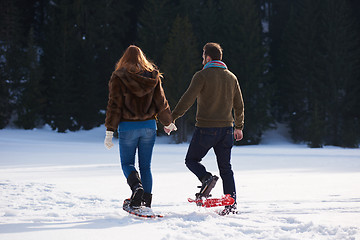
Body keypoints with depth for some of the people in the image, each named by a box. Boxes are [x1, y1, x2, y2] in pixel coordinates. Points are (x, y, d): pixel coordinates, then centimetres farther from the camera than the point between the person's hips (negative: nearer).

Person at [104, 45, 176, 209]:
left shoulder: (119, 78, -5)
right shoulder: (153, 76, 3)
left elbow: (114, 105, -8)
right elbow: (161, 102, 9)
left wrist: (110, 131, -7)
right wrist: (168, 122, 24)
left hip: (128, 127, -3)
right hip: (149, 126, 3)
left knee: (127, 163, 9)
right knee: (145, 165, 10)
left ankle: (136, 187, -20)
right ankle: (146, 202, 7)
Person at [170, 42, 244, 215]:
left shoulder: (202, 75, -7)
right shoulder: (231, 77, 12)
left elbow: (188, 99, -16)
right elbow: (239, 105, 18)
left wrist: (172, 118, -14)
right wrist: (239, 127, 29)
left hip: (206, 128, -5)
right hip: (226, 128, 5)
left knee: (192, 160, 11)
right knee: (225, 167, 9)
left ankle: (206, 178, -18)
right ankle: (232, 204, 2)